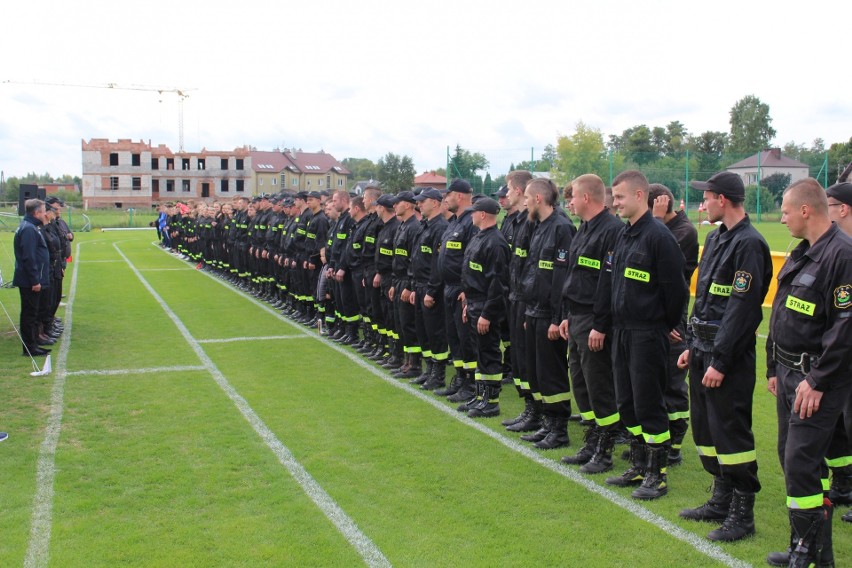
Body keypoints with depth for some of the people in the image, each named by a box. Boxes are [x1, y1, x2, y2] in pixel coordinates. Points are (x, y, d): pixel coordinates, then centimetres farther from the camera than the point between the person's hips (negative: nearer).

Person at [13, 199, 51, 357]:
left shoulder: (31, 227, 14)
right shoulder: (28, 229, -18)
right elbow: (28, 257, -23)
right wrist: (35, 280, -22)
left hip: (31, 281, 10)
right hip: (30, 282, -10)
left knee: (32, 314, 15)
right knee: (30, 314, -3)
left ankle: (33, 345, 22)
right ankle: (30, 348, 3)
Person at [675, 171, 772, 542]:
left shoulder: (749, 244, -15)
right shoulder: (716, 237, 14)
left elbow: (742, 309, -20)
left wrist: (720, 361, -20)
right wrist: (693, 346, 16)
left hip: (728, 355, -9)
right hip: (704, 349, 9)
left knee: (730, 430, -3)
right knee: (705, 426, 15)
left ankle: (742, 514, 10)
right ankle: (721, 500, 28)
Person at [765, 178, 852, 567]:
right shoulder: (802, 253, 14)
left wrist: (817, 381, -19)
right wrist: (773, 368, 17)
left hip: (817, 379, -9)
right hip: (789, 373, 9)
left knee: (801, 463, -7)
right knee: (792, 458, 14)